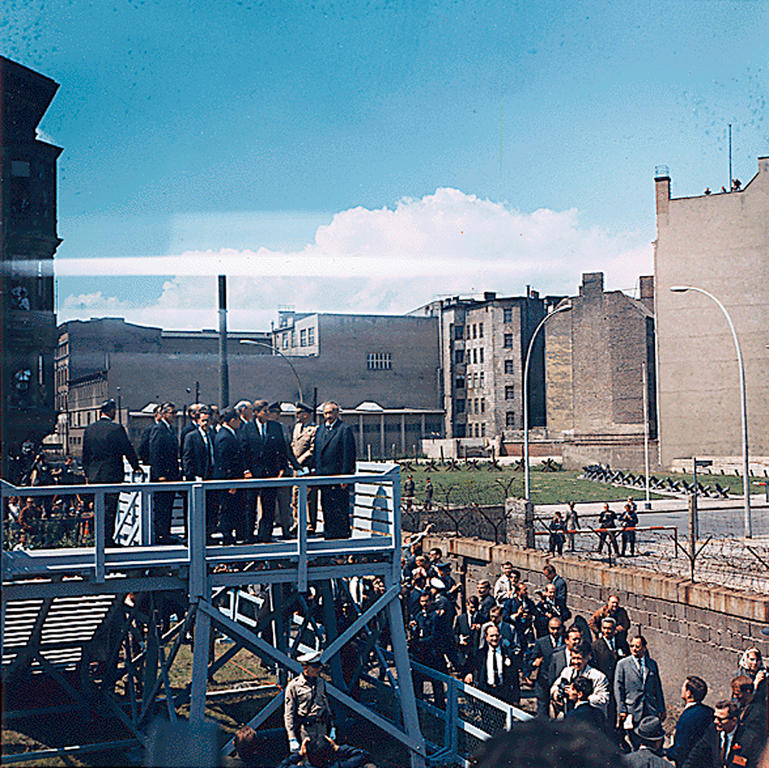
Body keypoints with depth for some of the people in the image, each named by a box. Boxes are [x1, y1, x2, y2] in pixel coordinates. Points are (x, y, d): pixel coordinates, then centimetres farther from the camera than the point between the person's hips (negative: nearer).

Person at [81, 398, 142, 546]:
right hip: (112, 475, -5)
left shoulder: (89, 429, 4)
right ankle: (108, 539, 2)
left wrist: (87, 473, 18)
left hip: (94, 475, 5)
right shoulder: (117, 428, -12)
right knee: (110, 508, 0)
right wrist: (136, 467, 10)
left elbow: (85, 454, 10)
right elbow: (128, 449, -4)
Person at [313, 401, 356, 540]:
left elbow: (348, 455, -11)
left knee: (340, 507, -4)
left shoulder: (344, 429, -6)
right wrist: (316, 472, 12)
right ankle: (329, 533, 19)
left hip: (338, 475, -7)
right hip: (323, 476, 7)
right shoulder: (320, 429, 16)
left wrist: (344, 476, -16)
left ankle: (342, 533, 3)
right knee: (326, 506, 11)